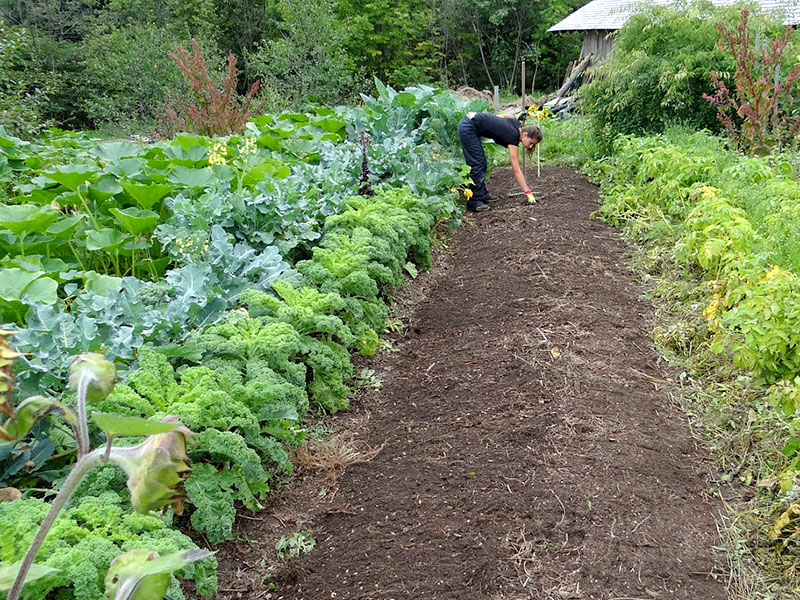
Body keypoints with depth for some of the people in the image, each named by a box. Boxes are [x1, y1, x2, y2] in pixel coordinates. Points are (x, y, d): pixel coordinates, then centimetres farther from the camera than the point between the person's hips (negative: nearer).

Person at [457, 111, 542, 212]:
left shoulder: (518, 125, 0)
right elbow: (516, 170, -19)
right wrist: (528, 193, -19)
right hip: (468, 128, -9)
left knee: (481, 163, 12)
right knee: (477, 164, -8)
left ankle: (483, 195, 20)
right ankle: (473, 202, -5)